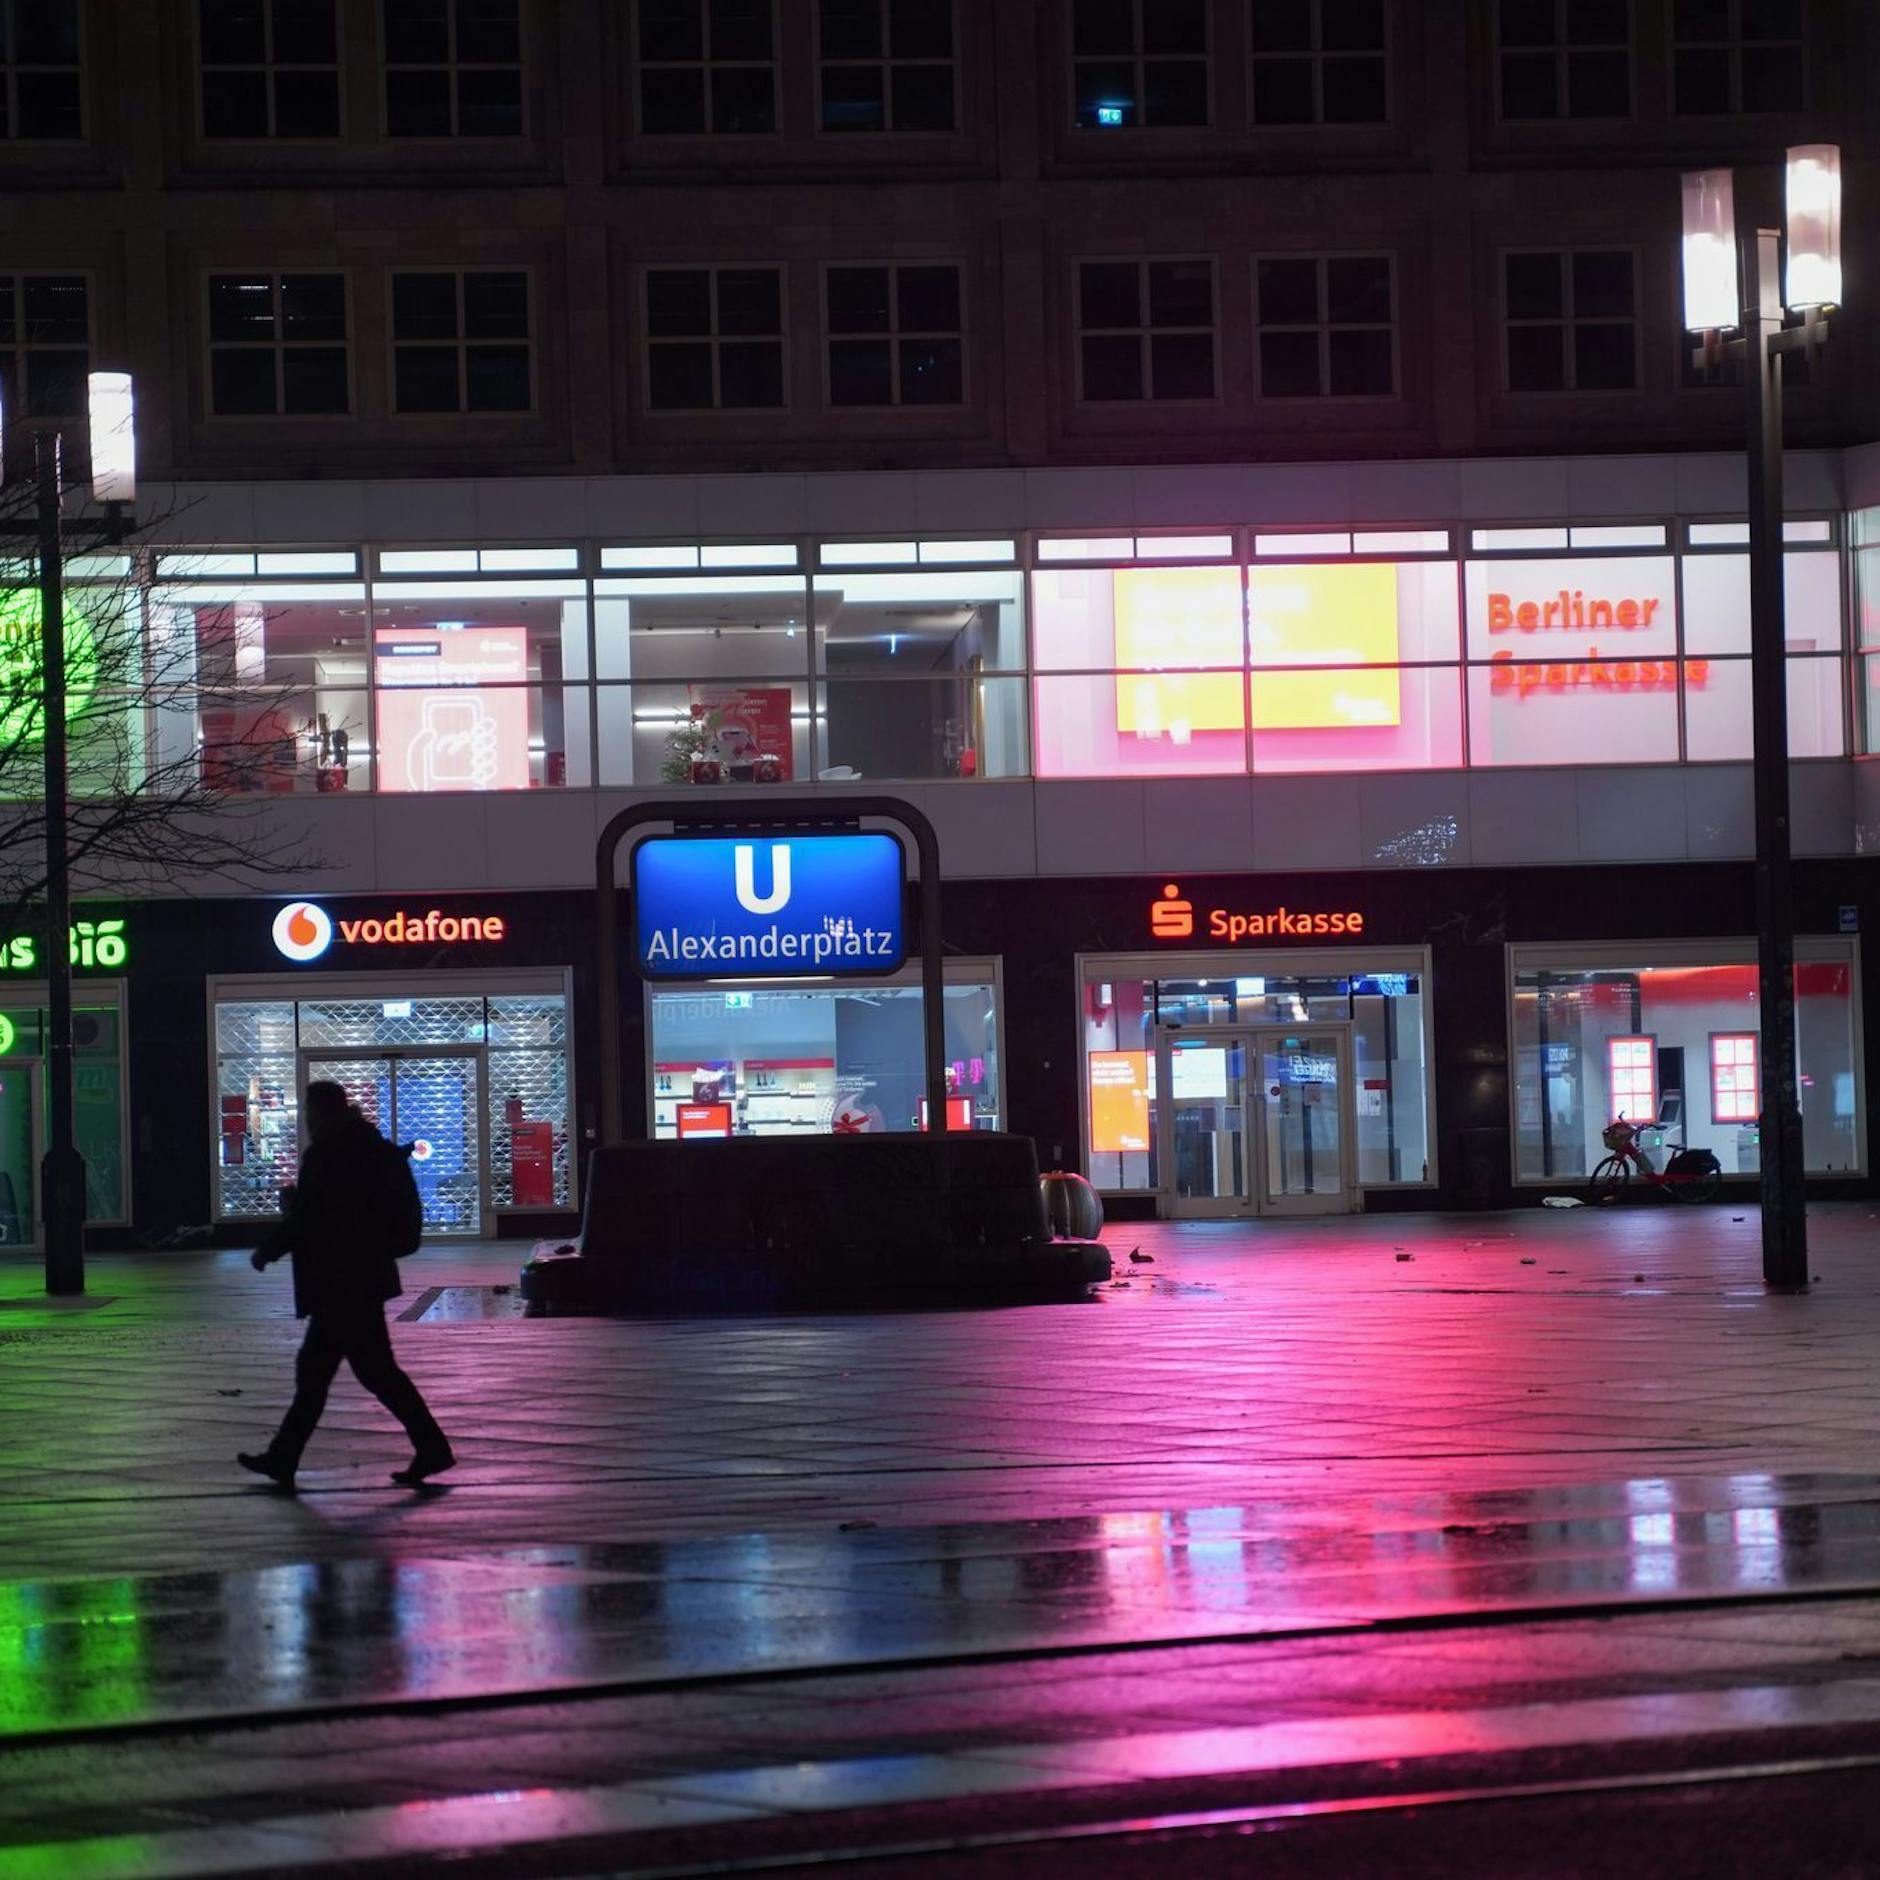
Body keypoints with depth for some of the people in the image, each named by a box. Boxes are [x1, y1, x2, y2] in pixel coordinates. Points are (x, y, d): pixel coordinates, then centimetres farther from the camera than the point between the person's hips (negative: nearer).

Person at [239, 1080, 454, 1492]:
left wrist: (265, 1253, 0)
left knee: (376, 1371, -6)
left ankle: (432, 1449, -6)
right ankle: (283, 1458, 18)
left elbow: (304, 1221, -15)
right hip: (362, 1277, 10)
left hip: (340, 1284, -10)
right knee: (313, 1370, 14)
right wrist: (296, 1202, 18)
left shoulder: (324, 1155, -16)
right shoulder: (369, 1148, 11)